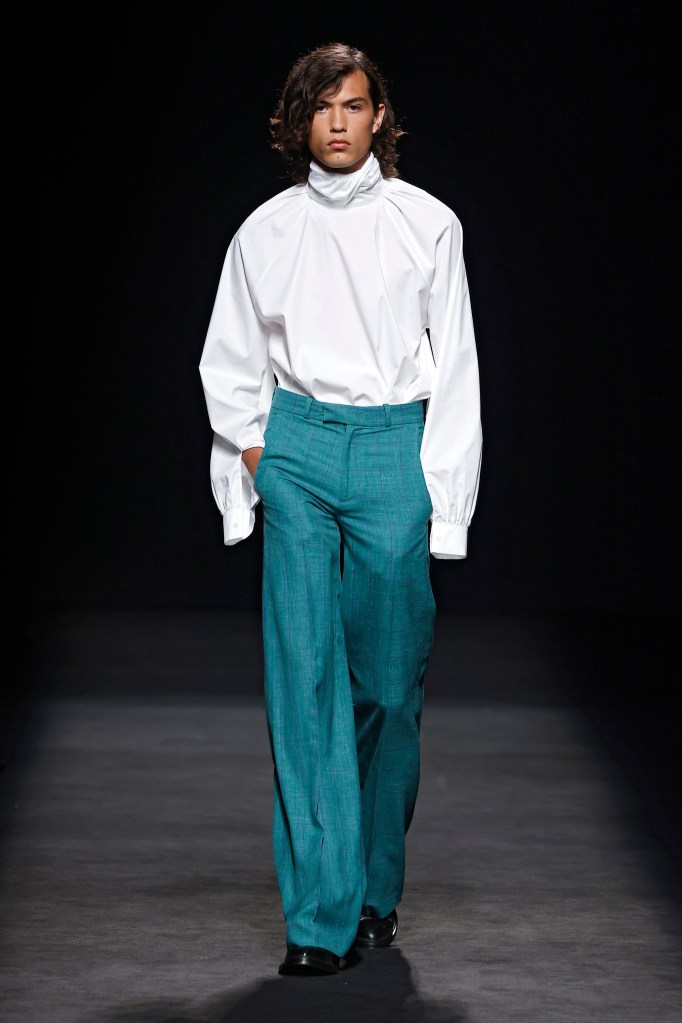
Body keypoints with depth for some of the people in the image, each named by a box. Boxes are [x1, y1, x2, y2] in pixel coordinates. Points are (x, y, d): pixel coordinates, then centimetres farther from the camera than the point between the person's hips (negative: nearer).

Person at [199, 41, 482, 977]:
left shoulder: (426, 223, 4)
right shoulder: (267, 231, 8)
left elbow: (455, 365, 5)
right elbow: (231, 361, 19)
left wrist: (442, 491, 0)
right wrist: (253, 447, 6)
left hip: (396, 450, -1)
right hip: (297, 450, 1)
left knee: (390, 678, 0)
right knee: (304, 672, -8)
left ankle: (377, 890, 18)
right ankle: (320, 914, -9)